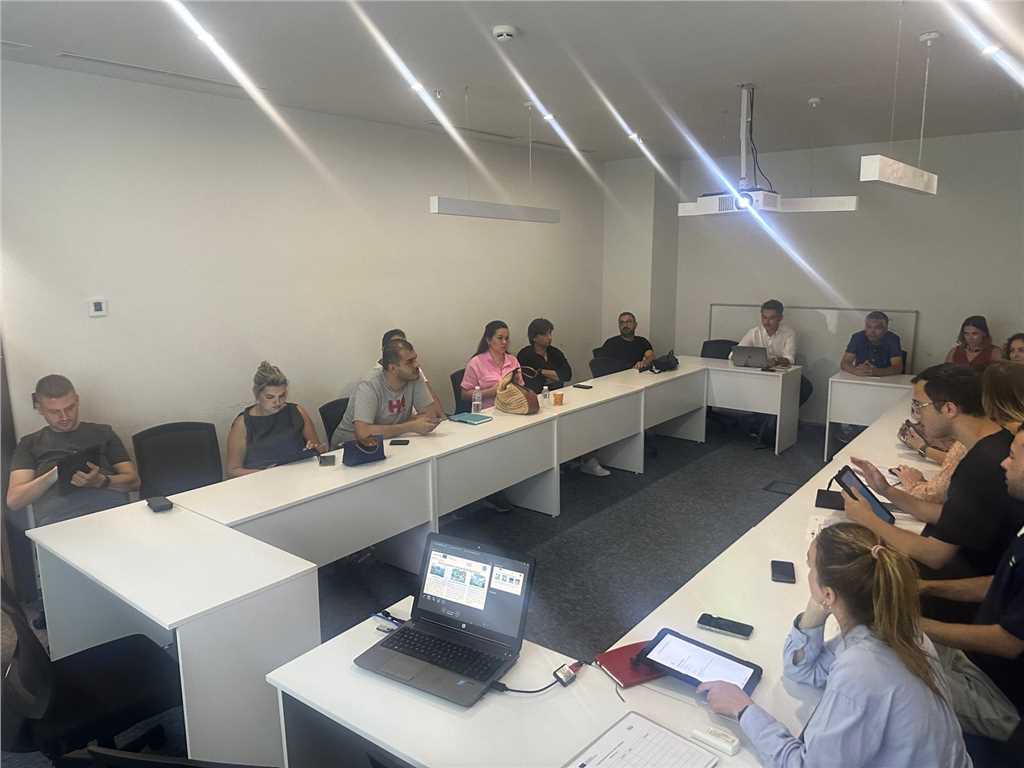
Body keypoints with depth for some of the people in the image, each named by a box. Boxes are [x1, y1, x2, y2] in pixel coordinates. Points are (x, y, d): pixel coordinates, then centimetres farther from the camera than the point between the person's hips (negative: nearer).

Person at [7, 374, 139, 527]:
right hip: (58, 518, 0)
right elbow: (13, 500, 12)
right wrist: (54, 474, -4)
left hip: (111, 507, 1)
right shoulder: (30, 444, 24)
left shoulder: (103, 433, 25)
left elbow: (133, 480, 16)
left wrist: (101, 481, -6)